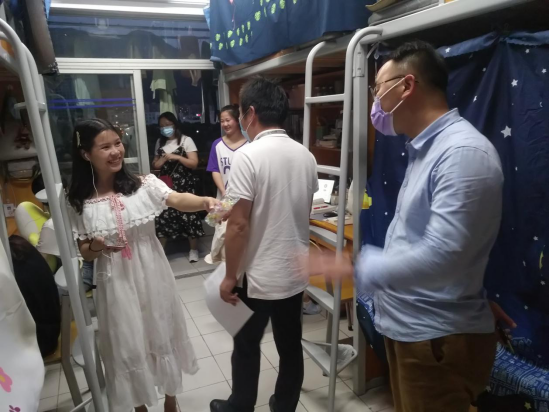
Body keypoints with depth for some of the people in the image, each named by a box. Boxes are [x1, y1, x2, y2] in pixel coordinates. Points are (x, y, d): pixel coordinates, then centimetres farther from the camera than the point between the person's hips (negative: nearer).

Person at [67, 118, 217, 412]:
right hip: (116, 283, 0)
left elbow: (178, 200, -25)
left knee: (163, 334, 15)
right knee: (128, 345, 13)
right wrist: (97, 247, -22)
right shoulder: (79, 203, -5)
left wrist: (204, 202, -46)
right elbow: (85, 254, 1)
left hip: (152, 275, 1)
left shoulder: (143, 185, -7)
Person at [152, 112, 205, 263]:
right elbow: (155, 165, 17)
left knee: (188, 215, -1)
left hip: (184, 185, -4)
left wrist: (176, 157, -16)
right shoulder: (160, 143, 13)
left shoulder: (186, 140, -2)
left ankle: (194, 249, 14)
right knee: (164, 216, 0)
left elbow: (194, 163, -7)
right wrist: (163, 160, -4)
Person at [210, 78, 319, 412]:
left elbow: (239, 225, -20)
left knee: (247, 347, 16)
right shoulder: (306, 156, 1)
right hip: (296, 273, 6)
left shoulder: (249, 156, -18)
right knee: (291, 346, 18)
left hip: (258, 275, -5)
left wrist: (230, 276, -8)